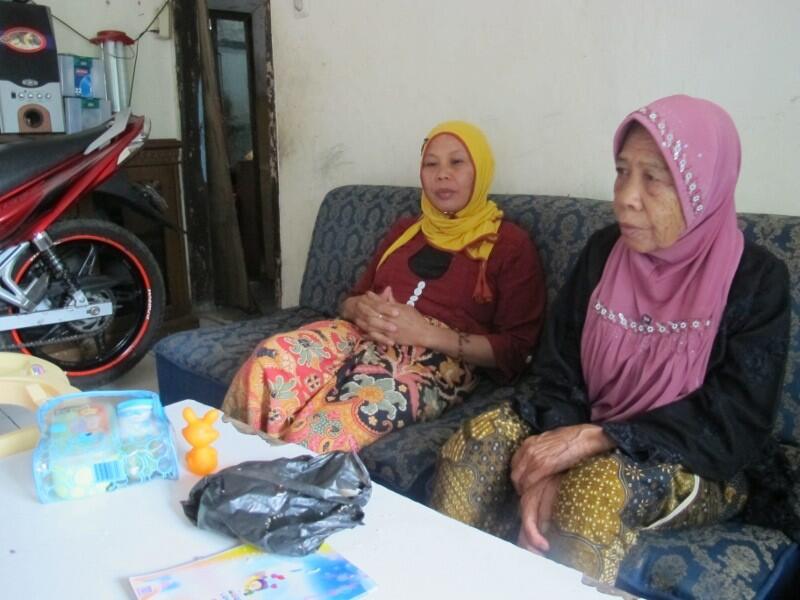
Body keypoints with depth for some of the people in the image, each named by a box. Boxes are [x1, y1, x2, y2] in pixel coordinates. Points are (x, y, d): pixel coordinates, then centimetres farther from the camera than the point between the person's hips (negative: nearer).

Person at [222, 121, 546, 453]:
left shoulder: (510, 243, 6)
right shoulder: (404, 229, 23)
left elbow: (515, 350, -1)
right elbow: (352, 299, 24)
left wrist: (429, 333, -14)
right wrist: (362, 309, -3)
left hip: (439, 358, -4)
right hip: (364, 336, 5)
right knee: (271, 358, -28)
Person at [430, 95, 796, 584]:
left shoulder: (756, 279, -12)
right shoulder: (603, 251, -1)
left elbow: (734, 425, -18)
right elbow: (559, 371, -3)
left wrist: (596, 439, -27)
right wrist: (549, 465, -22)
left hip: (700, 467, -3)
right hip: (588, 435, 4)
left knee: (596, 486, -34)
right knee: (479, 443, -21)